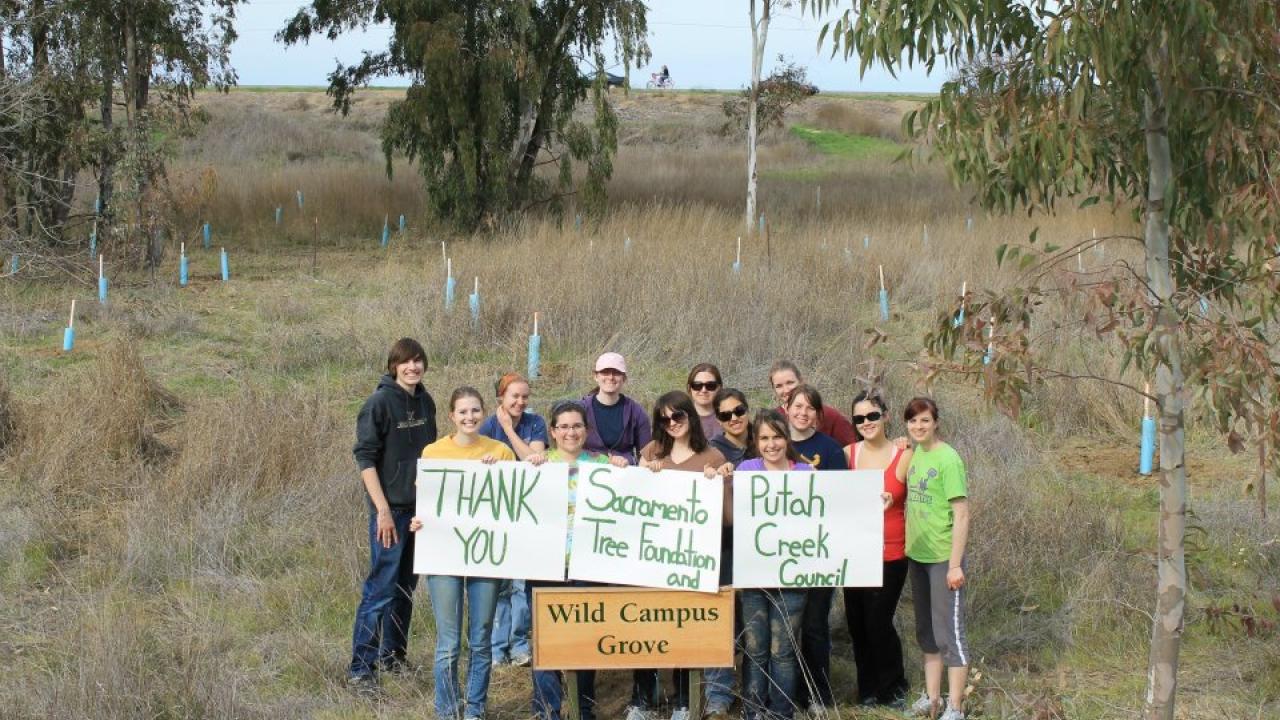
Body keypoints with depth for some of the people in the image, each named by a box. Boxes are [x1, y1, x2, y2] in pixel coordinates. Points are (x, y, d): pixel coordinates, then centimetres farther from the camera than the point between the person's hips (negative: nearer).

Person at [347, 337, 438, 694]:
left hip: (420, 507, 7)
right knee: (381, 588, -7)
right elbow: (364, 457, -14)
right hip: (391, 509, -7)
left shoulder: (425, 401, 8)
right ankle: (360, 669, -2)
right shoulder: (380, 402, -12)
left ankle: (393, 657, 26)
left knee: (406, 586, 14)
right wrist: (383, 510, -19)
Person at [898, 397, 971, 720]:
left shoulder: (948, 459, -15)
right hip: (917, 555, 8)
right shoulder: (915, 455, 6)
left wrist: (955, 564, -19)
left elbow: (961, 515, -17)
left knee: (949, 633, -2)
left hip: (943, 557, -8)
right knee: (926, 631, 16)